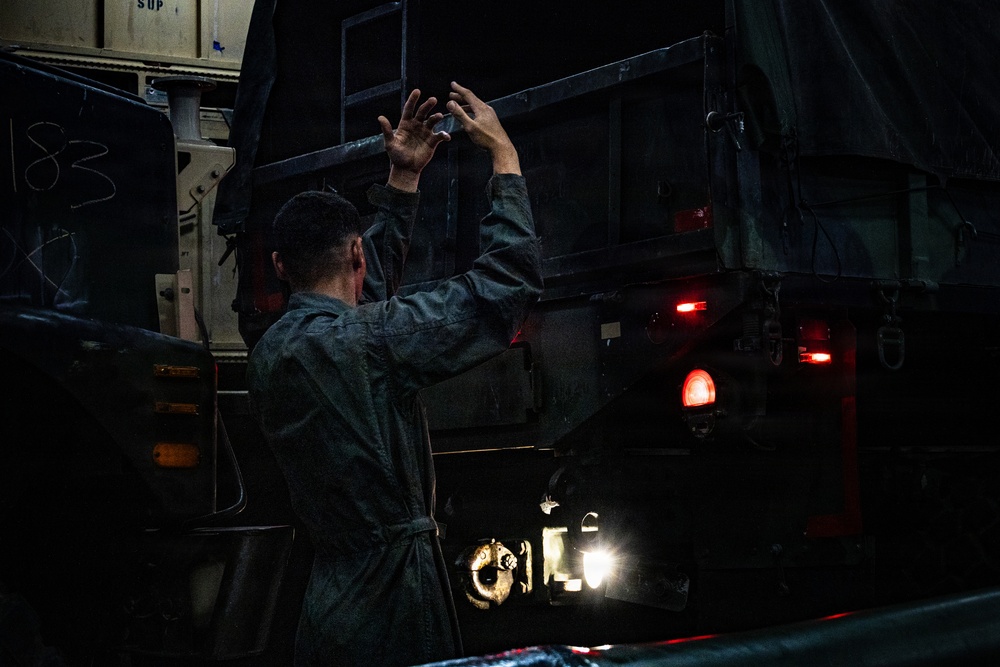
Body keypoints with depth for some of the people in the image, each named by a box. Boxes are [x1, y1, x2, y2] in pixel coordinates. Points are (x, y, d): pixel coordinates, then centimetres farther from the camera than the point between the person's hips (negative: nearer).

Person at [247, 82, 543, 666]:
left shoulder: (269, 355, 6)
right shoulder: (368, 339, -18)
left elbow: (366, 289, 24)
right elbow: (510, 280, -15)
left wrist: (403, 179, 25)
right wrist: (503, 154, -3)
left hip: (329, 593, 8)